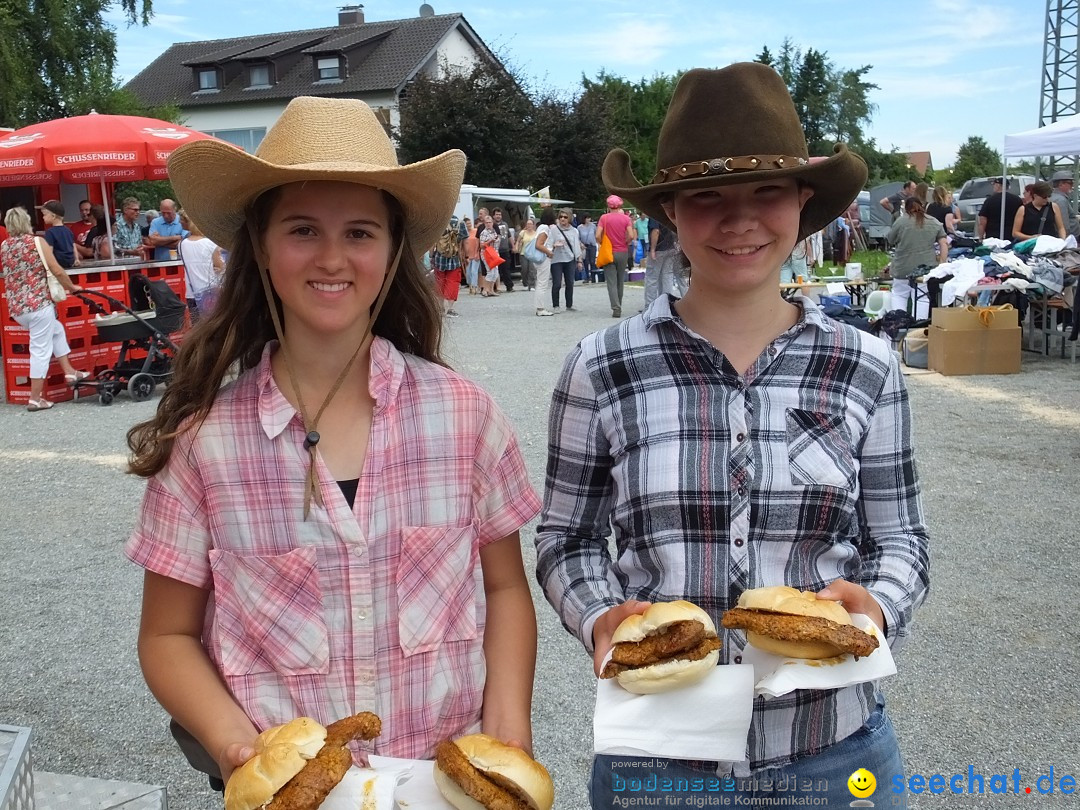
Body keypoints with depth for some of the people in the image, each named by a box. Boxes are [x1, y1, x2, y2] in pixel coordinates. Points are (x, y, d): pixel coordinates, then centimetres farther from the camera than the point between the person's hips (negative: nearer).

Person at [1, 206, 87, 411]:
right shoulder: (37, 242, -5)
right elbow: (57, 271, -8)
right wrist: (71, 287, 7)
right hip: (38, 303, -6)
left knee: (56, 329, 28)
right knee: (41, 350, 1)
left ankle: (69, 371, 27)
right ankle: (35, 399, 4)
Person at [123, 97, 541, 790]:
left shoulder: (463, 413, -9)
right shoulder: (204, 437, -11)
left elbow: (506, 589, 1)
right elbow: (169, 636, -2)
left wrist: (509, 727, -12)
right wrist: (234, 745, -18)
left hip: (454, 777, 1)